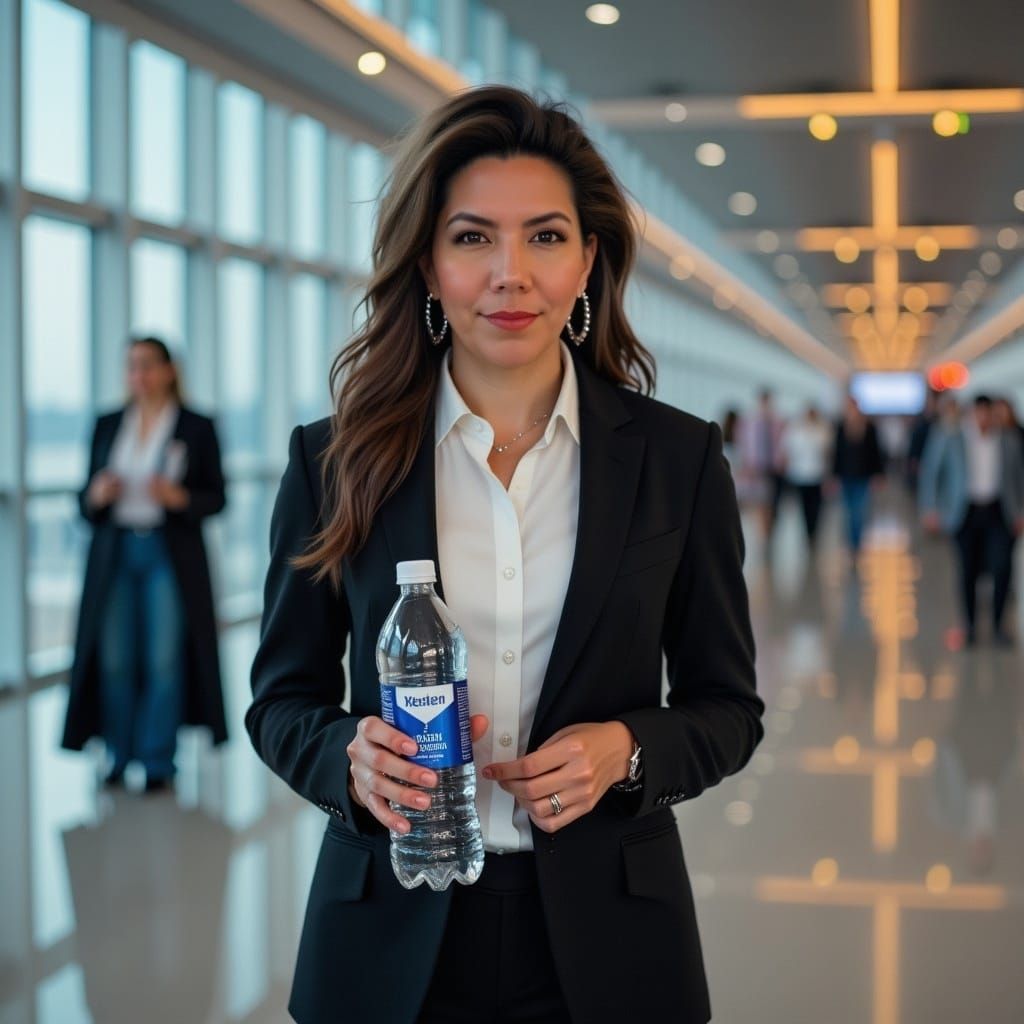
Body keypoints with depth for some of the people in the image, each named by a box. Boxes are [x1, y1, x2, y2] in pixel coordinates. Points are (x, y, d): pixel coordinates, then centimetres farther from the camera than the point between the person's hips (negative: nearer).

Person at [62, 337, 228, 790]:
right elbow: (86, 497, 13)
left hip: (171, 554, -2)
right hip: (115, 553, 3)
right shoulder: (107, 425, 11)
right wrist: (97, 495, -9)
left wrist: (179, 497, -16)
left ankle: (158, 762, 5)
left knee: (165, 659, -5)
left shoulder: (197, 428, 3)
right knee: (114, 659, -1)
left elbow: (217, 497, 2)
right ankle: (119, 757, 12)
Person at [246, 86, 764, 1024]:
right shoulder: (335, 459, -3)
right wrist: (351, 757, -17)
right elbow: (283, 698, 4)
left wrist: (626, 750, -16)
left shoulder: (678, 458, -2)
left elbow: (727, 707, 4)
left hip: (603, 945, 0)